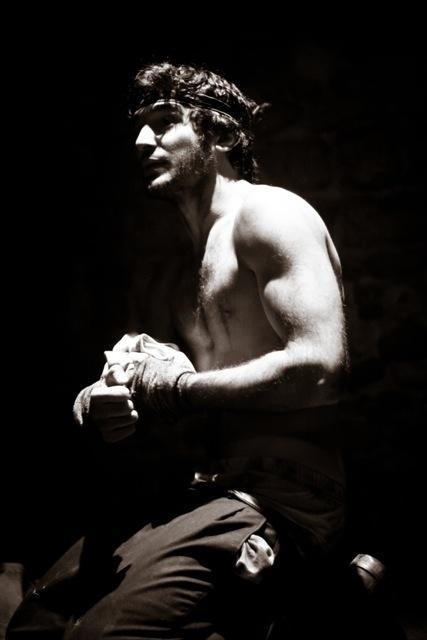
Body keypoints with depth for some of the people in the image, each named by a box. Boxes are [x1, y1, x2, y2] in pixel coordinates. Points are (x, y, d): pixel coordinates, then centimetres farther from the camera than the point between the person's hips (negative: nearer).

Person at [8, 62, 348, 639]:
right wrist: (105, 406, -3)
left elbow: (320, 368, -20)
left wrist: (176, 387, -12)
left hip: (282, 495, -8)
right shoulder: (190, 266, 21)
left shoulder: (267, 213, -7)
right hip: (202, 491, 9)